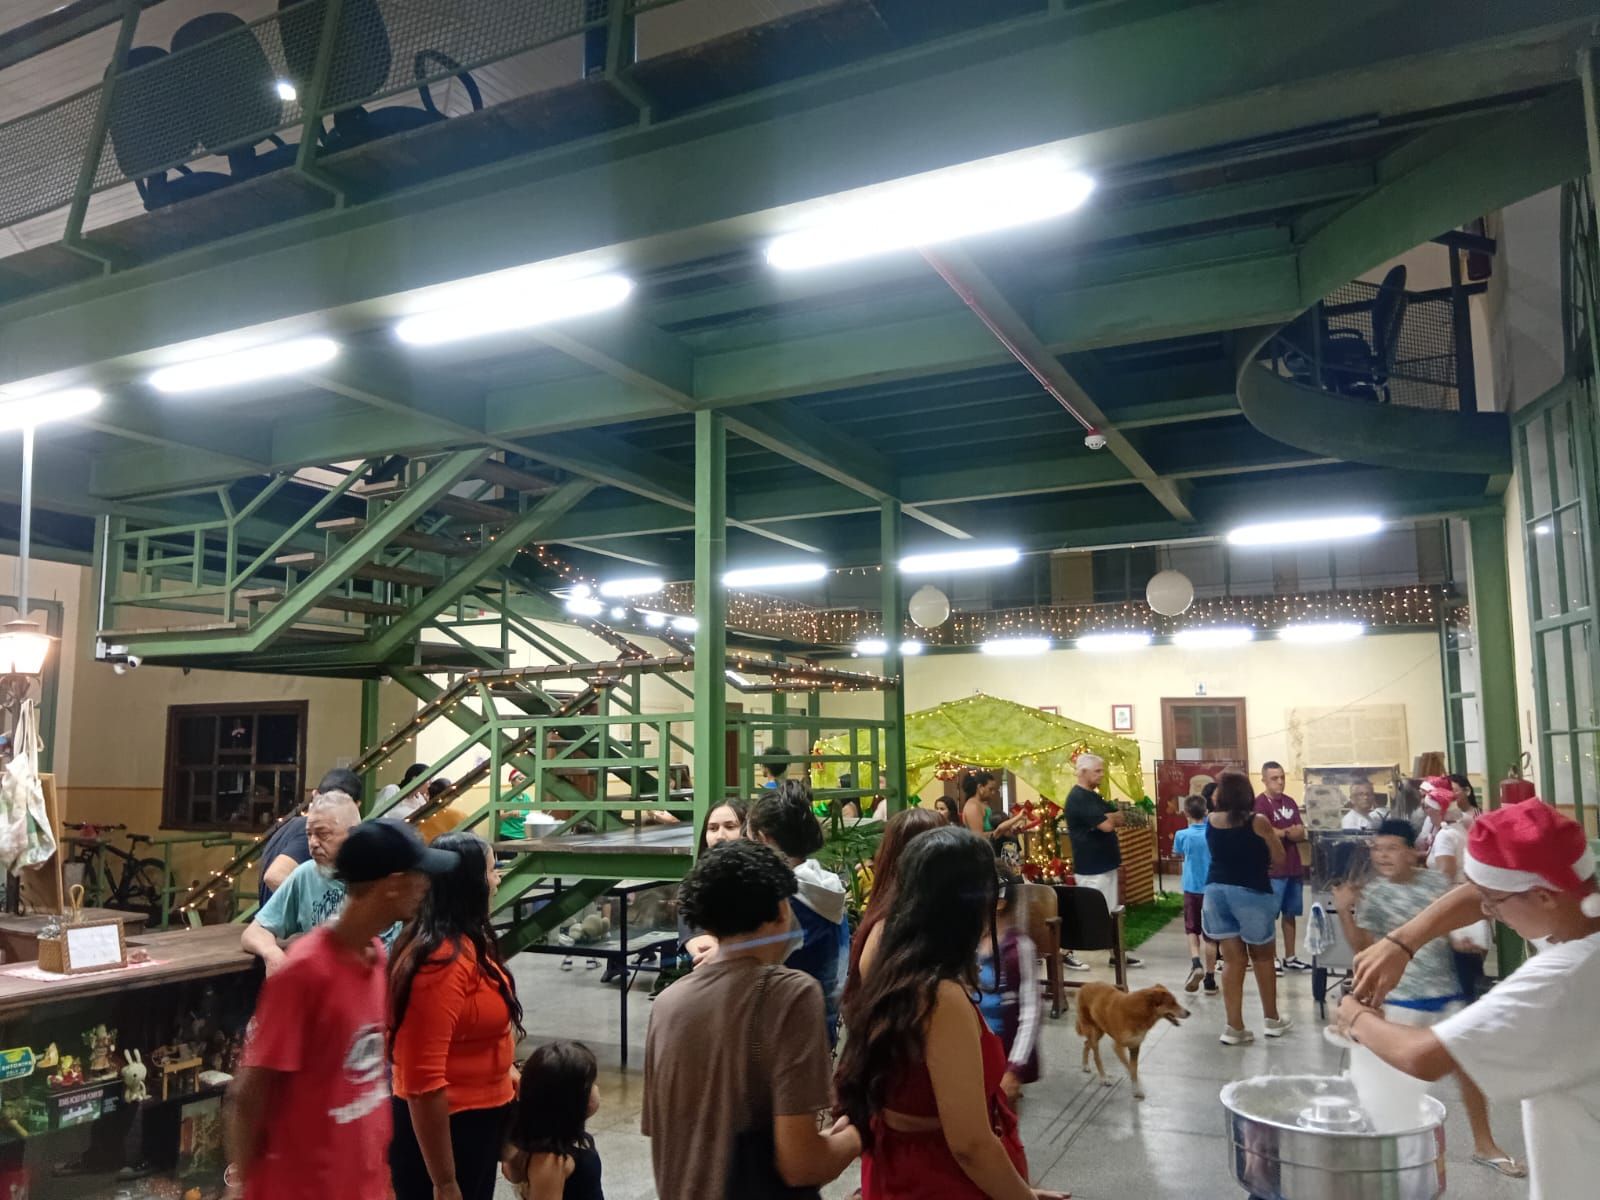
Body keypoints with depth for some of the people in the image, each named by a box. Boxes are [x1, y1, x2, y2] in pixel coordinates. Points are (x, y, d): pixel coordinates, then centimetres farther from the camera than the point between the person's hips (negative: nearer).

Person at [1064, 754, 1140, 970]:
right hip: (1091, 868, -10)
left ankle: (1116, 954, 20)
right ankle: (1069, 952, 8)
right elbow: (1106, 825, -25)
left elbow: (1119, 818, 10)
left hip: (1106, 864, 10)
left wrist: (1107, 817, -10)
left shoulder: (1094, 796, 15)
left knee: (1112, 912, 13)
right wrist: (1110, 818, -3)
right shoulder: (1078, 798, -19)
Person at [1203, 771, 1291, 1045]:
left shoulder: (1211, 821, 1)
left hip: (1216, 891, 3)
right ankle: (1272, 1020, 29)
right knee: (1262, 957, 16)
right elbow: (1279, 857, 1)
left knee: (1232, 960, 7)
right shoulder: (1258, 821, -10)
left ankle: (1234, 1027, 5)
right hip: (1252, 893, -3)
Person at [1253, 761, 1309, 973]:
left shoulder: (1290, 802, 12)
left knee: (1290, 913, 13)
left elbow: (1301, 834, 8)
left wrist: (1280, 832, -13)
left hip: (1294, 866, 7)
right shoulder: (1260, 804, -10)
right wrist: (1289, 831, -6)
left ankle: (1290, 957, 22)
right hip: (1272, 868, -7)